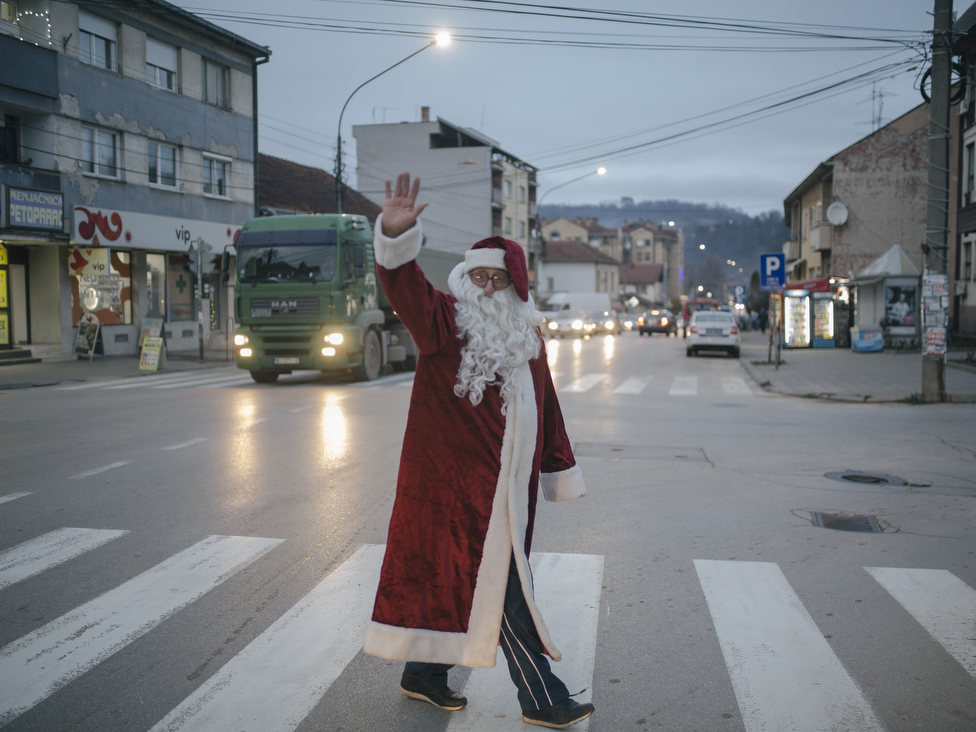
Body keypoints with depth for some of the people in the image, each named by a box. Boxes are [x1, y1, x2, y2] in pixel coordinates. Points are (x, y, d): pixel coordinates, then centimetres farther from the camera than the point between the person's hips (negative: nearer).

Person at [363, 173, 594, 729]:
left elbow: (544, 406, 18)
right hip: (456, 481, -7)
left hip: (506, 485, 7)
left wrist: (558, 471, 20)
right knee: (500, 584, -1)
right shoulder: (446, 319, -5)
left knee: (459, 577, 15)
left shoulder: (526, 334, 13)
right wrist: (397, 234, -43)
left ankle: (425, 672, 33)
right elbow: (409, 289, -25)